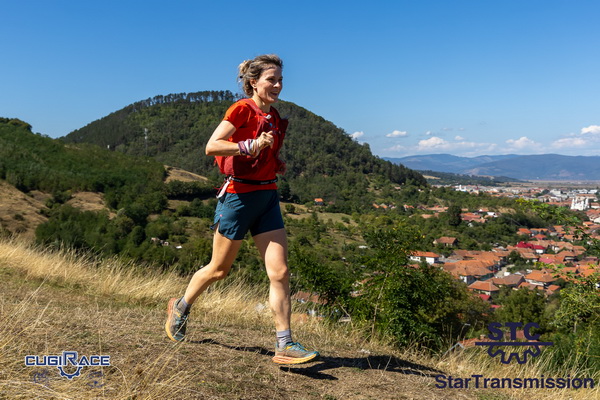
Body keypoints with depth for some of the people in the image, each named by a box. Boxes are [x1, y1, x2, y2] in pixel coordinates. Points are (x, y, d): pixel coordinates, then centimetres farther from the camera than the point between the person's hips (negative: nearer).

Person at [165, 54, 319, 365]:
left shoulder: (275, 118, 13)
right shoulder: (243, 109, -10)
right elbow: (211, 146, -18)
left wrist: (276, 164, 5)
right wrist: (251, 145, -27)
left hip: (267, 197, 7)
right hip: (239, 196, -6)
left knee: (280, 272, -2)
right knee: (219, 269, 9)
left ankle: (284, 345, 5)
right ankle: (180, 307, 37)